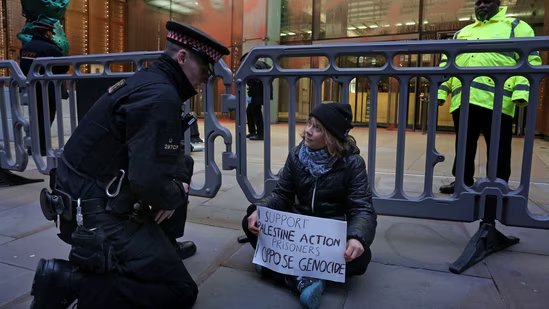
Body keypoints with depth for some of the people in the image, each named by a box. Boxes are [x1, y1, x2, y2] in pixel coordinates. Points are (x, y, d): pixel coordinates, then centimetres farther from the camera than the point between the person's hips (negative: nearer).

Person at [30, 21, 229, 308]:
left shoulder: (150, 81, 9)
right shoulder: (160, 96, -22)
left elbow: (170, 151, 18)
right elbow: (149, 181, -30)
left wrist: (180, 181, 1)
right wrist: (175, 196, -9)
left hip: (98, 196, 10)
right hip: (98, 214, -10)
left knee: (184, 165, 19)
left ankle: (163, 246, 26)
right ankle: (68, 280, -8)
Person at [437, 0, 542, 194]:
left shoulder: (516, 27, 13)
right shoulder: (462, 33, 27)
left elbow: (530, 60, 2)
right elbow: (447, 64, 21)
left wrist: (522, 91, -13)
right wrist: (441, 91, 8)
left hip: (496, 100, -4)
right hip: (462, 100, 4)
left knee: (497, 148, 1)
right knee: (464, 145, 9)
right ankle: (463, 181, 20)